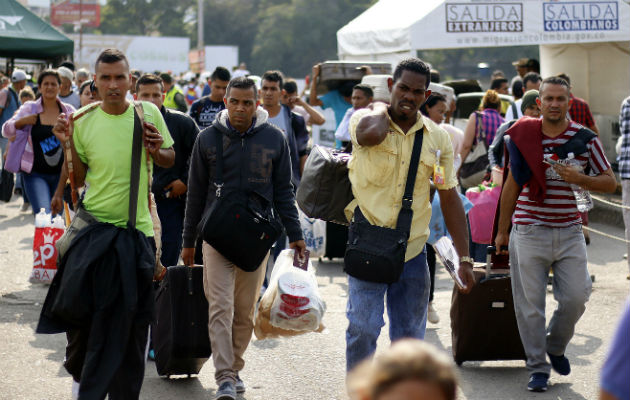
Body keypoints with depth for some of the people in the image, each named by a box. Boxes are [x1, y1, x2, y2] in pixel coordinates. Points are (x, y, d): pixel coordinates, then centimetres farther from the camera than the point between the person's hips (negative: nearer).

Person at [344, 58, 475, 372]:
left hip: (413, 251, 4)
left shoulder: (437, 138, 6)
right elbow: (370, 133, -31)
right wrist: (381, 107, -7)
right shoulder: (367, 120, -4)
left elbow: (449, 197, 10)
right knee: (363, 328, -11)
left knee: (410, 336, 8)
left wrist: (464, 258, 7)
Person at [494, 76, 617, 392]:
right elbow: (512, 185, 10)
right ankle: (538, 368, 10)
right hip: (528, 231, -1)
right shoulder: (522, 135, 1)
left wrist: (578, 179, -15)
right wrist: (502, 230, 13)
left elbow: (610, 183, 5)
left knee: (575, 298, -2)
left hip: (569, 232, 1)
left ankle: (556, 347, 25)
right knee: (530, 303, -1)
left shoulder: (585, 139, 1)